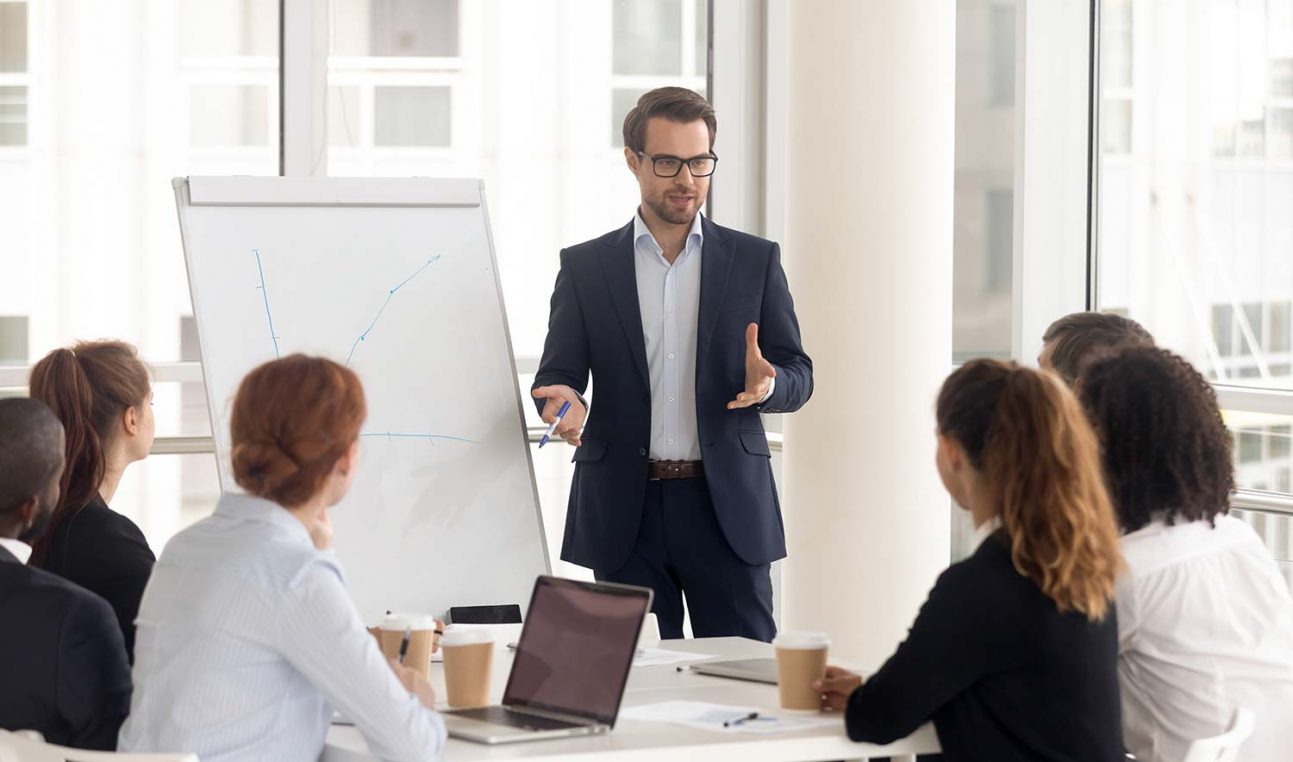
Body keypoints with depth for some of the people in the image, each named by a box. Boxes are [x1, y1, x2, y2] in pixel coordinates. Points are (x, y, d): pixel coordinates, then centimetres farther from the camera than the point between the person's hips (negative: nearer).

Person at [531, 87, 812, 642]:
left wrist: (767, 384, -16)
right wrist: (566, 401, -18)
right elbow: (556, 374, 6)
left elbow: (798, 376, 7)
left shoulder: (755, 261, 8)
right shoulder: (585, 267, 7)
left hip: (727, 506, 0)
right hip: (625, 511, 0)